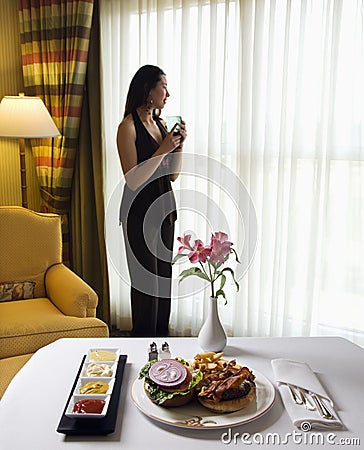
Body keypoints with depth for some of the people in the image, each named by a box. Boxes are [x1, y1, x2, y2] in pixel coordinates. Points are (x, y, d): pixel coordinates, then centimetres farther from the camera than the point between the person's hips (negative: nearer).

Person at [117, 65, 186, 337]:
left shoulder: (160, 124, 10)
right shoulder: (129, 126, -12)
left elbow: (173, 175, 13)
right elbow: (133, 181, -19)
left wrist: (179, 145, -1)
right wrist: (163, 149, -19)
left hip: (164, 208, 8)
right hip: (140, 212, -7)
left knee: (165, 278, 14)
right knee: (146, 283, 2)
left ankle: (161, 339, 30)